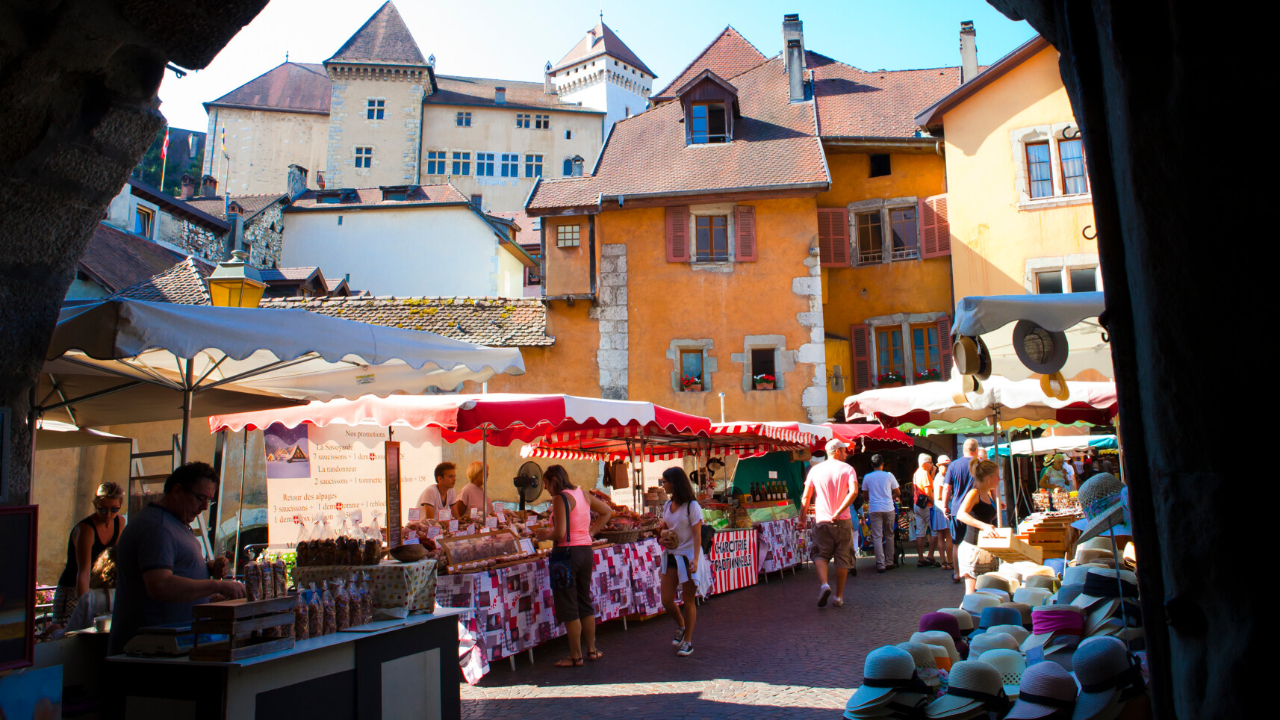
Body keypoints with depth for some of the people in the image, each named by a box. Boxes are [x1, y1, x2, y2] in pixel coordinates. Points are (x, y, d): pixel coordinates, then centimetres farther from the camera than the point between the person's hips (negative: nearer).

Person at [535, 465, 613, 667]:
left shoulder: (560, 499, -14)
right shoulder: (583, 494, 9)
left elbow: (560, 533, -21)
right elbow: (607, 511, 21)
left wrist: (545, 535, -2)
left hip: (568, 552, -8)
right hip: (586, 551, 8)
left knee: (569, 607, 3)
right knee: (585, 602, 18)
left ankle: (575, 656, 10)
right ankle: (592, 650, 25)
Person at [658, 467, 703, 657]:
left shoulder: (692, 506, -11)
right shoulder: (668, 505, 9)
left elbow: (697, 535, -13)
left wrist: (695, 559, -24)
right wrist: (661, 527, -2)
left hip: (687, 556, -6)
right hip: (670, 555, 6)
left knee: (688, 601, 3)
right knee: (666, 600, 2)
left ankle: (687, 641, 17)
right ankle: (681, 626, 31)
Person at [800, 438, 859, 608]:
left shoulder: (816, 470, 6)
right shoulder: (847, 469, 0)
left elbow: (806, 497, 5)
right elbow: (854, 492, -18)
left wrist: (803, 518, 14)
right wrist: (838, 512, -16)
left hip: (822, 521, 1)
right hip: (843, 521, -1)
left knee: (820, 554, 7)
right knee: (842, 558, 8)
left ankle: (824, 584, -19)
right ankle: (839, 596, 12)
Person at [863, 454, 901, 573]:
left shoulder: (867, 477, 2)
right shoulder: (889, 476, 1)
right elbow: (898, 493, 7)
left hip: (874, 509, 0)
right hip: (888, 508, 1)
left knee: (877, 536, -1)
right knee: (889, 535, 13)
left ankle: (880, 564, -6)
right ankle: (889, 562, 18)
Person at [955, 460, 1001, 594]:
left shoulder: (988, 494, 12)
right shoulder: (974, 493, -14)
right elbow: (961, 514, -32)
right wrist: (984, 526, -42)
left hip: (984, 548, 9)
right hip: (971, 548, -9)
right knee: (971, 593, -9)